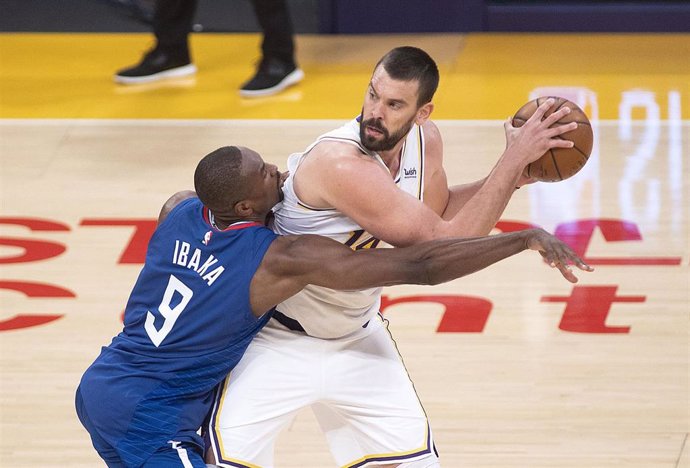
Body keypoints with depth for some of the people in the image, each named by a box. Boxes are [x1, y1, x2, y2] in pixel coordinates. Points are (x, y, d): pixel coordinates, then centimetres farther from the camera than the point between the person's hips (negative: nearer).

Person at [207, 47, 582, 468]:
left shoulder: (424, 141, -9)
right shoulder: (339, 163, -34)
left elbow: (439, 213, 13)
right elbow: (443, 244, -32)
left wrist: (516, 176, -3)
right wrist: (515, 158, -28)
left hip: (357, 337, 7)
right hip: (277, 339, -7)